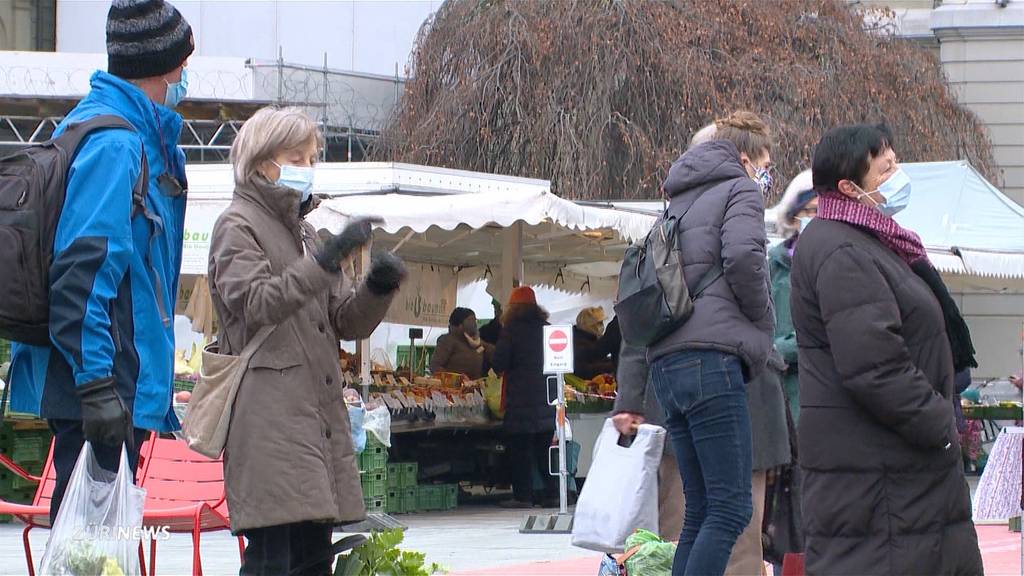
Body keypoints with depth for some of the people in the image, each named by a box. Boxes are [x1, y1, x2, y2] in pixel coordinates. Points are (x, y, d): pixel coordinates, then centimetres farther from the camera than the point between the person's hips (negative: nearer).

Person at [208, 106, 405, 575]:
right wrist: (325, 262, -22)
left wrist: (377, 289, -1)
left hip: (318, 411, 8)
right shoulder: (238, 225, 1)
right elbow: (256, 304, -16)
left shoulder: (304, 232, 25)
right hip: (269, 415, -8)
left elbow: (347, 323, 20)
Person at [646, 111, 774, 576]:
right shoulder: (741, 189, 4)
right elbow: (742, 256, -16)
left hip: (666, 363, 8)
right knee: (731, 508, -10)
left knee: (701, 510, 10)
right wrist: (763, 321, 0)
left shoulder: (677, 202, 27)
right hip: (712, 358, -8)